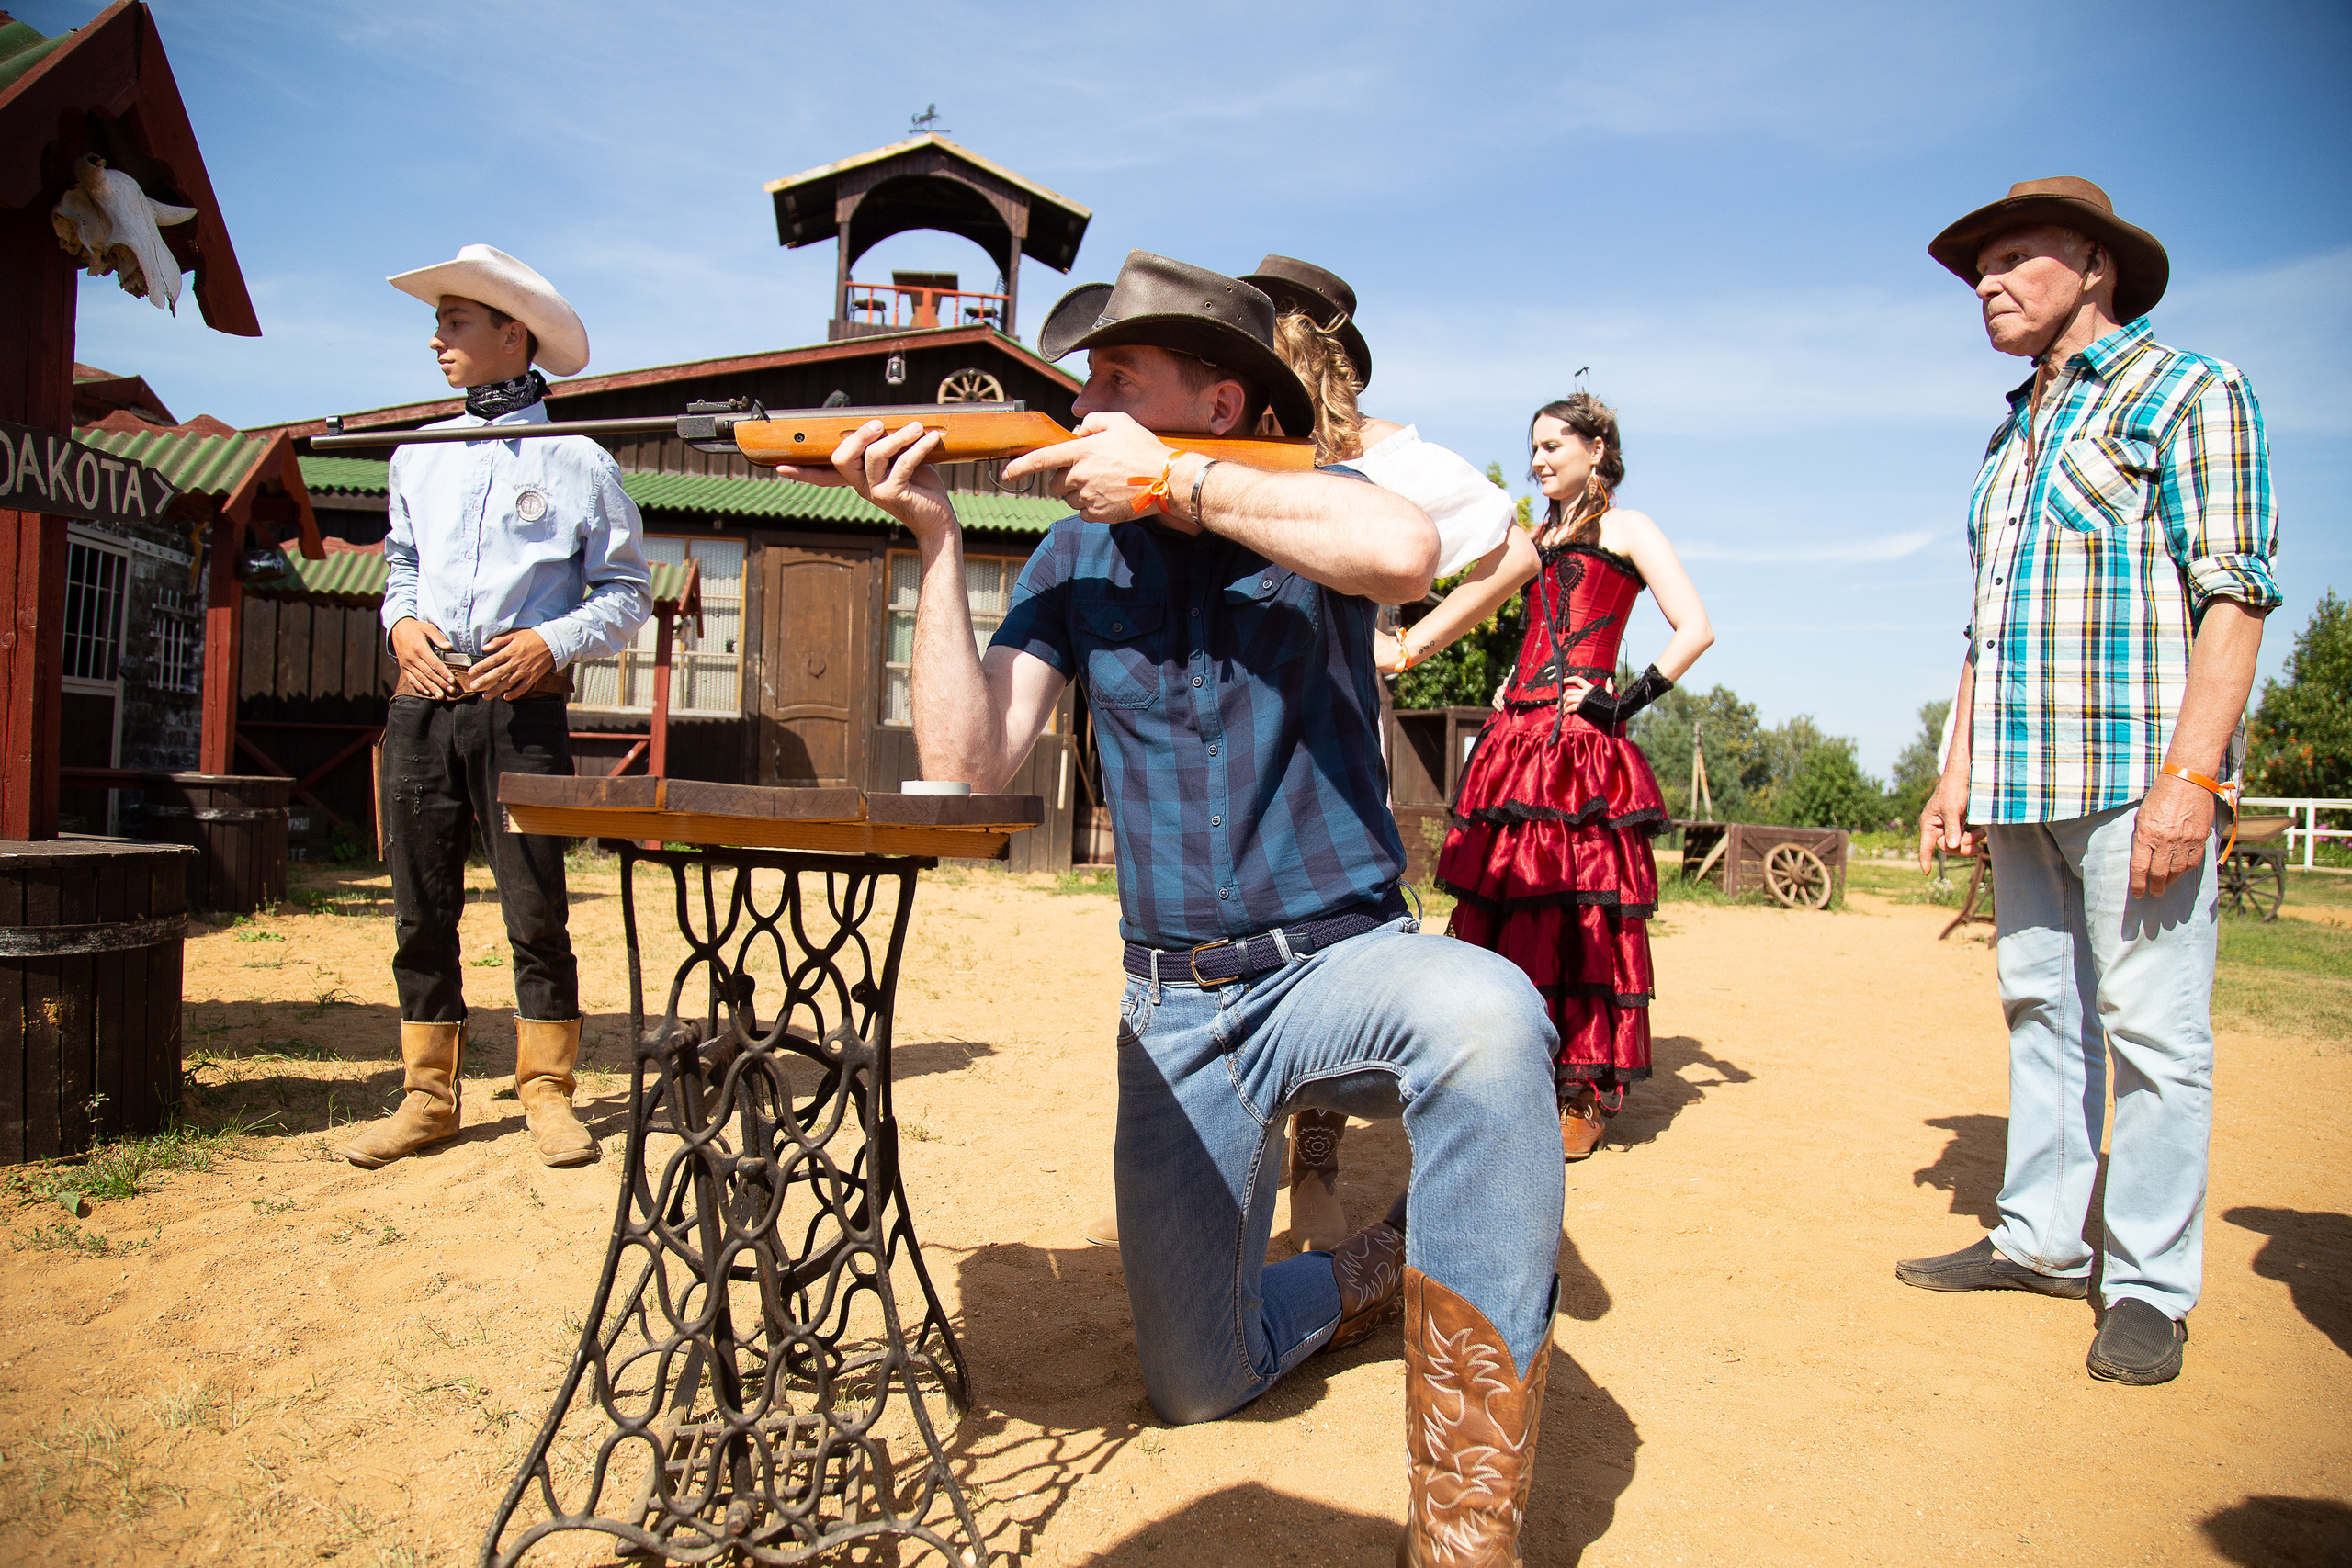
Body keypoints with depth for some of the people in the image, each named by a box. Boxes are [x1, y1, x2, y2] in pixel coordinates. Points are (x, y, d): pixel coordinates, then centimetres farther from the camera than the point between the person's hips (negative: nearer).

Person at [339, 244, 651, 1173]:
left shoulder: (578, 461, 3)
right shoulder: (418, 455, 16)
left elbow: (627, 592, 4)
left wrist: (553, 643, -11)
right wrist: (402, 621, 5)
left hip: (522, 709, -4)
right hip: (422, 705, 4)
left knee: (536, 908, -3)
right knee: (421, 908, 5)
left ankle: (547, 1093, 8)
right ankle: (429, 1097, 15)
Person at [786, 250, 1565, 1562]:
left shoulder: (1306, 512, -3)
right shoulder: (1078, 559, 5)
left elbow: (1404, 551, -30)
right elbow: (965, 762, -6)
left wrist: (1174, 483, -22)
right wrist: (937, 539, -13)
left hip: (1341, 959, -3)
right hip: (1178, 1009, 3)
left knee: (1488, 1018, -39)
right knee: (1197, 1387, 3)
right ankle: (1377, 1271, 33)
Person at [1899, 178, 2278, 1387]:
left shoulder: (2188, 391, 1)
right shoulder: (2012, 437, 22)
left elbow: (2234, 595, -8)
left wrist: (2190, 776, -18)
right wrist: (1957, 771, 15)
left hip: (2137, 770, -7)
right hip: (2023, 782, 7)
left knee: (2153, 1032, -4)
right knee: (2039, 1011, 10)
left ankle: (2149, 1288, 5)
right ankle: (2041, 1240, 19)